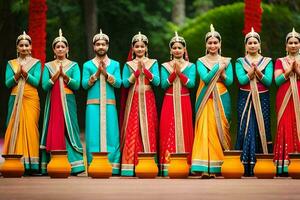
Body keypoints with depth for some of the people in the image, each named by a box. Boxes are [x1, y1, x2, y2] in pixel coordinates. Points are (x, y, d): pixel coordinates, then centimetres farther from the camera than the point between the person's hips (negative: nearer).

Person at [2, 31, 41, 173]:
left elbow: (36, 81, -3)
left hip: (31, 99, -2)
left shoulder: (36, 63, 9)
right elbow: (8, 83, 3)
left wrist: (24, 72, -14)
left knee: (30, 127, -10)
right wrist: (18, 74, -12)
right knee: (14, 128, -6)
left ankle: (30, 165, -11)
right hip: (15, 100, 2)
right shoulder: (11, 63, 13)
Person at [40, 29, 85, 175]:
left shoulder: (73, 65, 8)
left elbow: (76, 85, -4)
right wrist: (56, 74, -12)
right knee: (53, 132, -2)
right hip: (53, 102, 1)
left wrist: (64, 75, -16)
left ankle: (73, 166, -8)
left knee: (68, 131, -6)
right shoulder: (48, 66, 11)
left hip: (68, 102, -1)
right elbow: (45, 86, -1)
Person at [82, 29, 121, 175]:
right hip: (93, 104, -1)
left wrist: (106, 73, -12)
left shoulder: (115, 64, 13)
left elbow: (118, 83, 0)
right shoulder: (88, 65, 10)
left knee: (110, 133, -4)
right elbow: (84, 84, 0)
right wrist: (97, 73, -10)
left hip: (109, 105, 1)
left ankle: (112, 166, -3)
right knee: (94, 134, -6)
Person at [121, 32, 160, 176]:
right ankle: (131, 165, -6)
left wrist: (145, 69, -12)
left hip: (148, 100, 0)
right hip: (133, 100, 0)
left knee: (148, 130, -5)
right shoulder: (128, 65, 9)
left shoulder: (153, 63, 9)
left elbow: (157, 82, -3)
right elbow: (125, 83, -3)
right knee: (132, 130, -6)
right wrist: (137, 71, -11)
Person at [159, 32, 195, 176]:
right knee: (168, 132, -5)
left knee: (184, 131, -3)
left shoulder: (190, 66, 8)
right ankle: (168, 167, -4)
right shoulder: (165, 66, 8)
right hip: (169, 102, 0)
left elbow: (191, 84, -5)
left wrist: (180, 72, -15)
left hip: (184, 103, 0)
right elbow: (164, 85, -3)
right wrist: (173, 72, -13)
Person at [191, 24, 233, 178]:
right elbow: (206, 78, -9)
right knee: (205, 129, -10)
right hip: (206, 99, -2)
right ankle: (205, 168, -15)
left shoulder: (226, 61, 10)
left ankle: (218, 166, 3)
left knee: (220, 129, -2)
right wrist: (218, 67, -9)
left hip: (221, 99, 2)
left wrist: (221, 71, -13)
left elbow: (229, 81, 1)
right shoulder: (201, 61, 5)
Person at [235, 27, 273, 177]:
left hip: (262, 99, 1)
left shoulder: (267, 61, 8)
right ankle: (247, 167, -5)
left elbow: (268, 81, -4)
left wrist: (257, 71, -17)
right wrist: (252, 71, -15)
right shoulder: (240, 62, 7)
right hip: (245, 100, -1)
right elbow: (242, 80, -8)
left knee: (261, 129, -1)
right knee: (247, 130, -6)